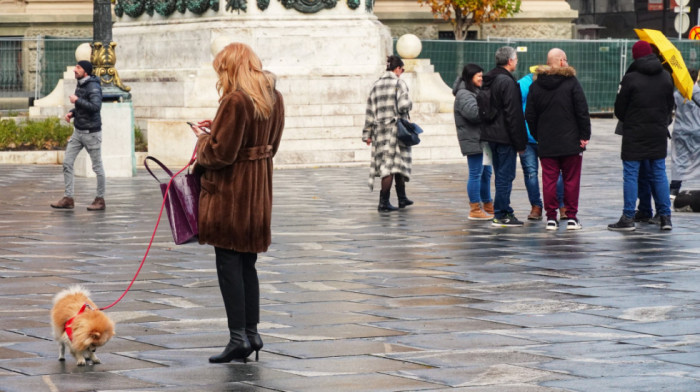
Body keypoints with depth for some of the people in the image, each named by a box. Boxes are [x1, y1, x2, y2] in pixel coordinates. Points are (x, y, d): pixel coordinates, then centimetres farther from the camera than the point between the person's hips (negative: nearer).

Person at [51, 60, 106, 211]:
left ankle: (100, 200, 10)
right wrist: (72, 113, 6)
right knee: (67, 163, 3)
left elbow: (96, 106, -28)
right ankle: (68, 198, 6)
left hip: (91, 132, -9)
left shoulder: (93, 87, -15)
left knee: (97, 166, 2)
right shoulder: (80, 85, 11)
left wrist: (77, 100, -21)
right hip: (78, 131, 9)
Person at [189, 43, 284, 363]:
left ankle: (238, 337, -5)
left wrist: (203, 138, 2)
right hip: (259, 189, 8)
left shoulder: (235, 101, -20)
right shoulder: (273, 98, 8)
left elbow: (220, 153, -20)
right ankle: (252, 333, 16)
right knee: (247, 264, 15)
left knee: (229, 263, -3)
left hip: (231, 191, -8)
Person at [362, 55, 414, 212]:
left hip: (380, 129, 6)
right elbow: (403, 105, -21)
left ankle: (402, 198, 23)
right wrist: (410, 103, 3)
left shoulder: (376, 85, 9)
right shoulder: (399, 84, -9)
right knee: (393, 165, -2)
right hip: (396, 127, -6)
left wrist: (367, 134, 12)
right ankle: (383, 202, -8)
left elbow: (370, 111, 9)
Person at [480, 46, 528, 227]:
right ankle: (501, 215, -4)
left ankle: (504, 212, 20)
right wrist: (520, 142, -14)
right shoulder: (507, 82, -16)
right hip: (505, 137, -9)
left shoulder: (489, 80, 13)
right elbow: (513, 114, -18)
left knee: (501, 175, 15)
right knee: (506, 176, -5)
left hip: (491, 135, 9)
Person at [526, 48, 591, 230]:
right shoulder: (571, 82, -5)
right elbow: (582, 111, -8)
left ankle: (551, 217, 3)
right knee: (571, 180, 4)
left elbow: (530, 115, 8)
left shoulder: (536, 85, 6)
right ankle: (571, 217, 4)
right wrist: (585, 135, -2)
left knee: (549, 180, 4)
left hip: (546, 143, 3)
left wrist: (537, 136, 17)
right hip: (571, 142, -3)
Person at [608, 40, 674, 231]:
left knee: (631, 174, 0)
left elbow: (619, 108, -5)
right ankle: (665, 216, 10)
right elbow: (670, 105, 12)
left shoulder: (630, 79, -12)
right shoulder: (666, 77, 4)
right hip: (659, 133, 5)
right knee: (659, 174, 11)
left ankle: (628, 218, -2)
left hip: (634, 133, -5)